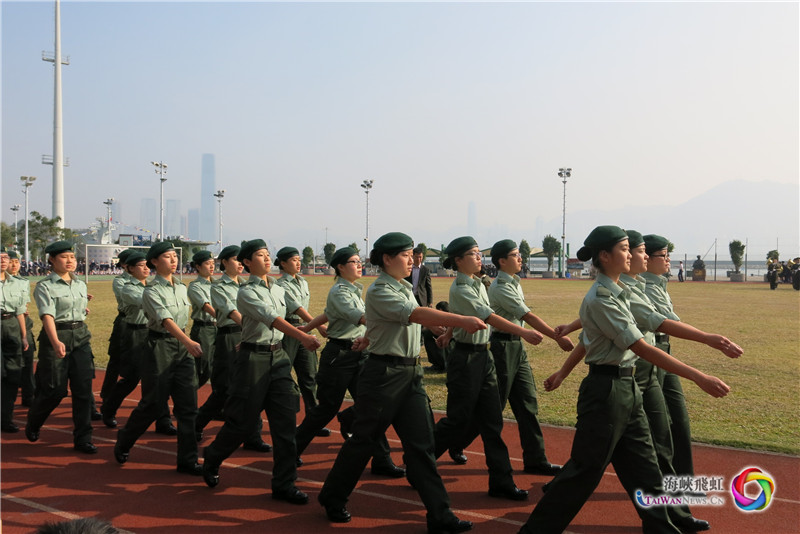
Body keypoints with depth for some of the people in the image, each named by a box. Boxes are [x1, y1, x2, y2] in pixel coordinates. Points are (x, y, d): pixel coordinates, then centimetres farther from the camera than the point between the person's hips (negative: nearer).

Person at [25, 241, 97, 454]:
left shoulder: (81, 285, 11)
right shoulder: (44, 286, -8)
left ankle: (82, 439, 6)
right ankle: (32, 425, 30)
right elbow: (47, 316, -21)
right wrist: (56, 342, -33)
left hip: (81, 337, 5)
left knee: (83, 389, -1)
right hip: (55, 337, -5)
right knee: (54, 390, 0)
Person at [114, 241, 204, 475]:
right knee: (153, 404, 3)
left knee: (188, 405, 0)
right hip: (159, 348, -6)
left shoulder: (181, 288, 9)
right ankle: (123, 442, 29)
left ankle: (187, 460, 5)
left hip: (182, 349, 6)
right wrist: (189, 342, -40)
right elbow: (166, 320, -27)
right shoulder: (151, 291, -12)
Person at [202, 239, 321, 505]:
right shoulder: (247, 292, -11)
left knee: (285, 419, -1)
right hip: (253, 358, -6)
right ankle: (211, 459, 30)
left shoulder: (279, 290, 11)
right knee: (243, 421, 2)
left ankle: (284, 484, 4)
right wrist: (302, 336, -38)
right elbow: (270, 317, -26)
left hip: (278, 356, 6)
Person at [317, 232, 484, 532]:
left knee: (421, 443, 4)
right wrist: (461, 321, -36)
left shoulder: (405, 288, 11)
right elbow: (416, 315, -29)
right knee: (364, 440, 6)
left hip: (411, 373, 8)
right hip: (384, 373, -7)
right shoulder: (379, 292, -15)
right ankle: (332, 499, 26)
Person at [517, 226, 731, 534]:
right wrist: (699, 378, -25)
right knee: (585, 470, 0)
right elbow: (642, 348, -24)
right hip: (606, 390, -9)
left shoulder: (616, 294, 10)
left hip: (627, 387, 9)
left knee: (644, 467, 14)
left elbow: (585, 343, 19)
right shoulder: (601, 299, -19)